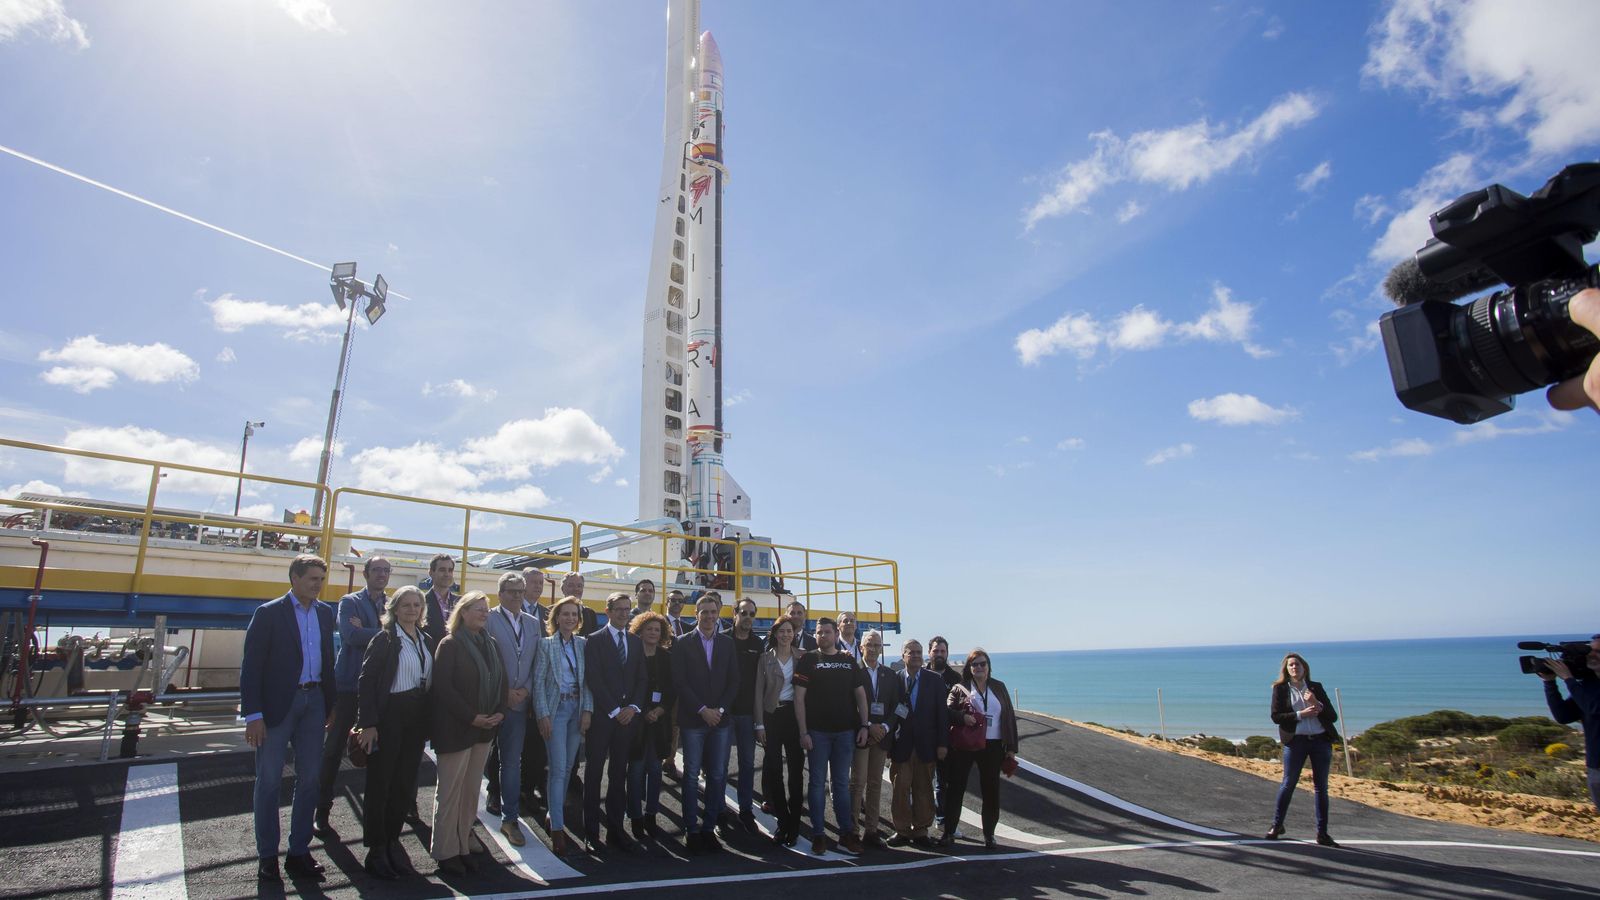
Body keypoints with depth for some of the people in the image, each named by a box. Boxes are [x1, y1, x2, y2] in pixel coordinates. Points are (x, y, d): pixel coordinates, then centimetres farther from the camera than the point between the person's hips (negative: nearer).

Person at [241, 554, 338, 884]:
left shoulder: (325, 612, 7)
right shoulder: (269, 613, -7)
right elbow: (251, 666, -9)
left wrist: (329, 704, 8)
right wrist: (253, 714, -14)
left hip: (313, 701, 5)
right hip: (277, 703, -5)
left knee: (309, 778, 9)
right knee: (269, 780, 6)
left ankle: (299, 852, 21)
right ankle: (267, 856, 19)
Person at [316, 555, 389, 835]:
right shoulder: (349, 602, -1)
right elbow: (351, 635, -18)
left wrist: (368, 632, -16)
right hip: (350, 685, -3)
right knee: (334, 748, 5)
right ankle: (322, 809, 17)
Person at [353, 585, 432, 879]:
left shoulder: (426, 641, 10)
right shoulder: (384, 638, -8)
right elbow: (366, 681, -12)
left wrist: (428, 720, 8)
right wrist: (367, 723, -17)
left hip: (416, 719, 6)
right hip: (389, 717, -6)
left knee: (406, 784, 13)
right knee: (380, 783, 5)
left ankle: (392, 841, 28)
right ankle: (376, 849, 18)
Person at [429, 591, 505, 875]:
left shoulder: (490, 644, 9)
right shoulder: (450, 644, -8)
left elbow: (500, 681, 13)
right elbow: (442, 686, -15)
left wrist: (499, 713, -3)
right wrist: (471, 717, -17)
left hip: (485, 728, 6)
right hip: (455, 729, -6)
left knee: (472, 791, 10)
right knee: (450, 791, 3)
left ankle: (464, 846, 20)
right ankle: (446, 852, 15)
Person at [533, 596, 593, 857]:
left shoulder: (583, 644, 5)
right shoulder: (546, 644, -5)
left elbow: (587, 679, 5)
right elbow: (538, 682, -6)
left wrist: (587, 710, -2)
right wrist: (543, 715, -11)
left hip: (577, 707, 4)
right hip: (556, 708, -4)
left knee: (568, 766, 10)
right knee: (558, 768, -6)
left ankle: (555, 814, 27)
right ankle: (557, 830, -1)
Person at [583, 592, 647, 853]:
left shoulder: (636, 642, 12)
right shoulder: (595, 640, -3)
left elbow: (641, 679, 10)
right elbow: (594, 680, -9)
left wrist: (633, 707, -4)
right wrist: (615, 710, -12)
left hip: (628, 716, 4)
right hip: (601, 715, -4)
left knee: (619, 774, 9)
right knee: (594, 773, 3)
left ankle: (615, 829, 16)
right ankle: (591, 832, 12)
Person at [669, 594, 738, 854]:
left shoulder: (727, 644, 9)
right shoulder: (683, 643, 0)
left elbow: (733, 680, 8)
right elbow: (679, 682, -6)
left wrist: (720, 709, -5)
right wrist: (702, 710, -11)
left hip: (721, 719, 3)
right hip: (692, 720, -3)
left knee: (718, 776, 3)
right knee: (692, 776, 2)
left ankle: (708, 828, 14)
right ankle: (691, 830, 12)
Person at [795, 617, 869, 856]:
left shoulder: (849, 661, 9)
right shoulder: (808, 660, 0)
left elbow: (860, 694, 10)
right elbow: (799, 697, -4)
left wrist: (864, 725, 1)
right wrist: (803, 732, -11)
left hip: (845, 731, 2)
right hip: (817, 731, -2)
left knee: (842, 783, 9)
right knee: (818, 782, 5)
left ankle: (846, 834, 16)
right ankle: (818, 835, 13)